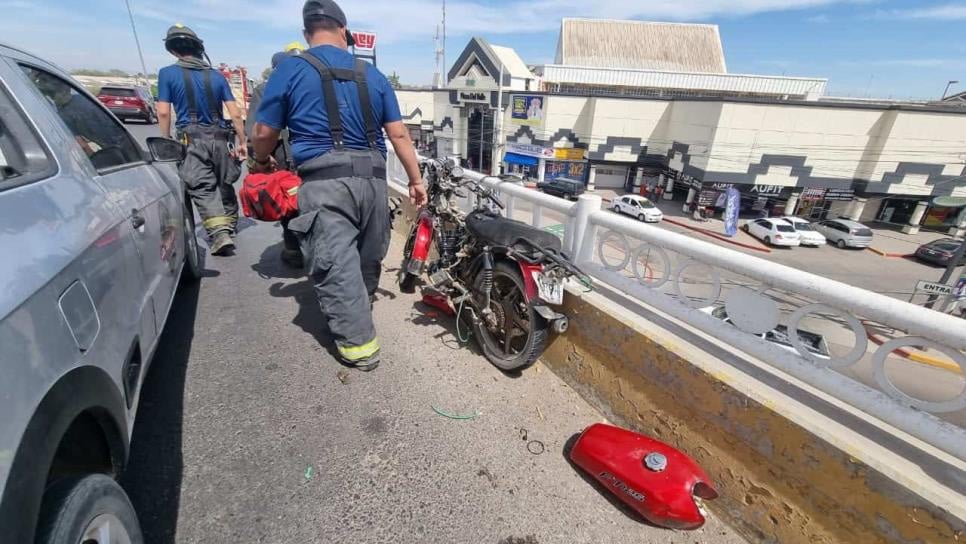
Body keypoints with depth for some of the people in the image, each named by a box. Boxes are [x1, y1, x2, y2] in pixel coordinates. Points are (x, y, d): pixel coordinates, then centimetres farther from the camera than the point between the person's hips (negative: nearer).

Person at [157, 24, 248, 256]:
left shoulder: (168, 73, 3)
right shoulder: (216, 75, 9)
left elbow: (163, 112, -3)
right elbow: (235, 114, 2)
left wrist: (167, 142, 9)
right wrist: (242, 141, 9)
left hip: (192, 140, -3)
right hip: (220, 139, 3)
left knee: (203, 189, -8)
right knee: (224, 186, 15)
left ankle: (220, 234, -24)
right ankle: (229, 226, 28)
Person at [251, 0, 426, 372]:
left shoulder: (290, 70, 7)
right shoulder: (372, 74, 16)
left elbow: (264, 133, 7)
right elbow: (399, 133, 10)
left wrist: (260, 164, 27)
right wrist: (415, 179, 15)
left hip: (325, 180, -4)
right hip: (372, 178, 5)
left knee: (336, 264, -1)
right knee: (368, 259, 19)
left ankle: (358, 343, 2)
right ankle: (358, 317, 42)